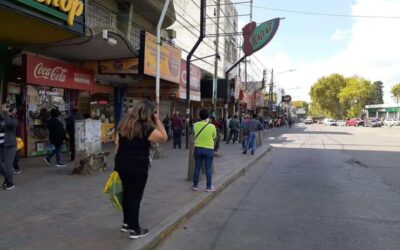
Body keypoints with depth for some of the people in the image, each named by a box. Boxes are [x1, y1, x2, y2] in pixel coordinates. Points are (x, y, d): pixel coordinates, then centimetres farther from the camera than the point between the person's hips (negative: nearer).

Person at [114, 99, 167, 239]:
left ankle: (126, 223, 32)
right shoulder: (145, 128, -16)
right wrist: (157, 120, -10)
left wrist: (121, 159, 17)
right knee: (135, 196, 3)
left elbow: (117, 143, 11)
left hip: (121, 164, 7)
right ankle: (134, 229, 12)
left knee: (127, 192, 20)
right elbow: (164, 137, -13)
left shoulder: (123, 124, 7)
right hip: (138, 167, -7)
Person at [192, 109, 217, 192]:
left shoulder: (195, 125, -6)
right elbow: (214, 136, 2)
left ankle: (195, 185, 21)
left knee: (197, 168, 12)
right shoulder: (212, 126, -13)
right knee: (208, 169, 6)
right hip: (209, 150, -2)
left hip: (198, 149, 2)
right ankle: (209, 187, 13)